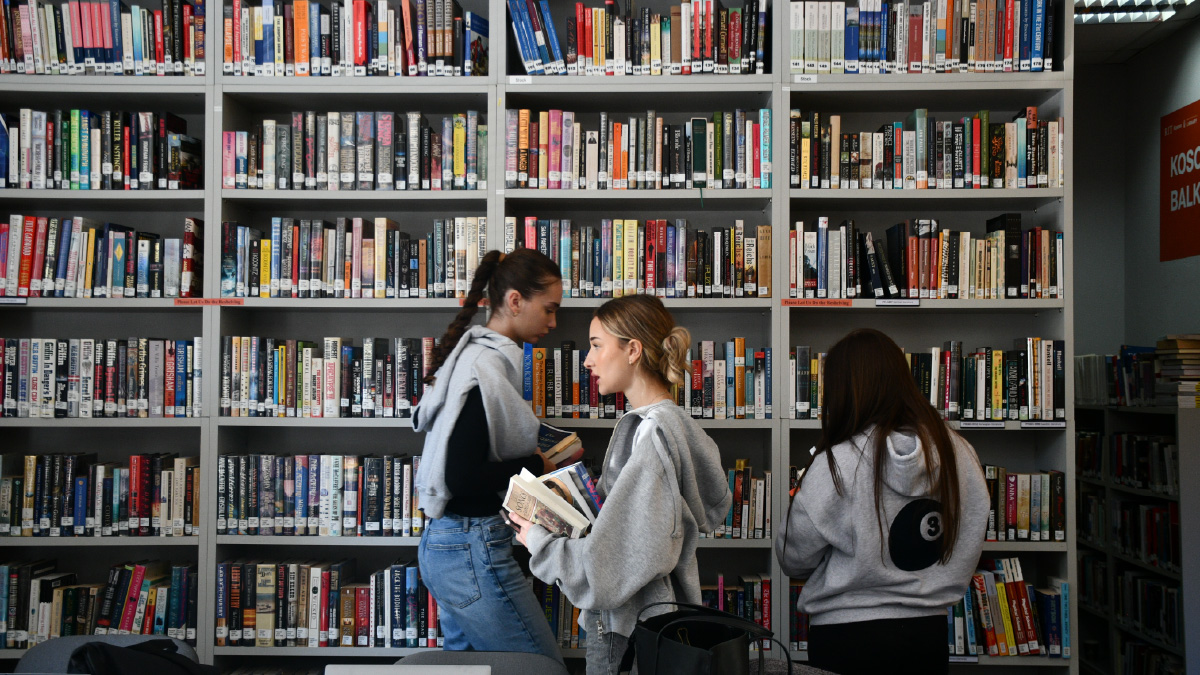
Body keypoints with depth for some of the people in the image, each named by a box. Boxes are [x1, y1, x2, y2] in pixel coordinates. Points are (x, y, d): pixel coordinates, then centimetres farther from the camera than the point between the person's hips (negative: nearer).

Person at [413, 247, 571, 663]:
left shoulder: (470, 353, 10)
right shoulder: (488, 367, -20)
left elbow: (423, 419, 24)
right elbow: (462, 478, -25)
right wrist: (535, 465, -10)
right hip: (473, 550, -10)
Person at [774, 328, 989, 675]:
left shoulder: (835, 465, -20)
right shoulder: (959, 453, -7)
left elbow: (794, 558, -8)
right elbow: (967, 549, 5)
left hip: (847, 637, -4)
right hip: (929, 633, 4)